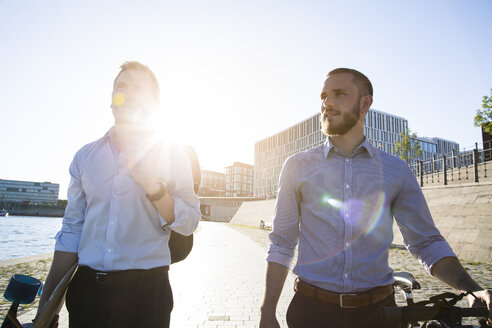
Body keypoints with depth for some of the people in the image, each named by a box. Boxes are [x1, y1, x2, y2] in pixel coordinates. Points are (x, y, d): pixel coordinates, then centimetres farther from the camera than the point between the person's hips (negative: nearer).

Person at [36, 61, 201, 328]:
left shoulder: (171, 155, -1)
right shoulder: (85, 156, 7)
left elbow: (188, 224, -6)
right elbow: (72, 229, 9)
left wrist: (153, 187, -20)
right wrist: (48, 300, 8)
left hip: (146, 289, -2)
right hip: (87, 287, 3)